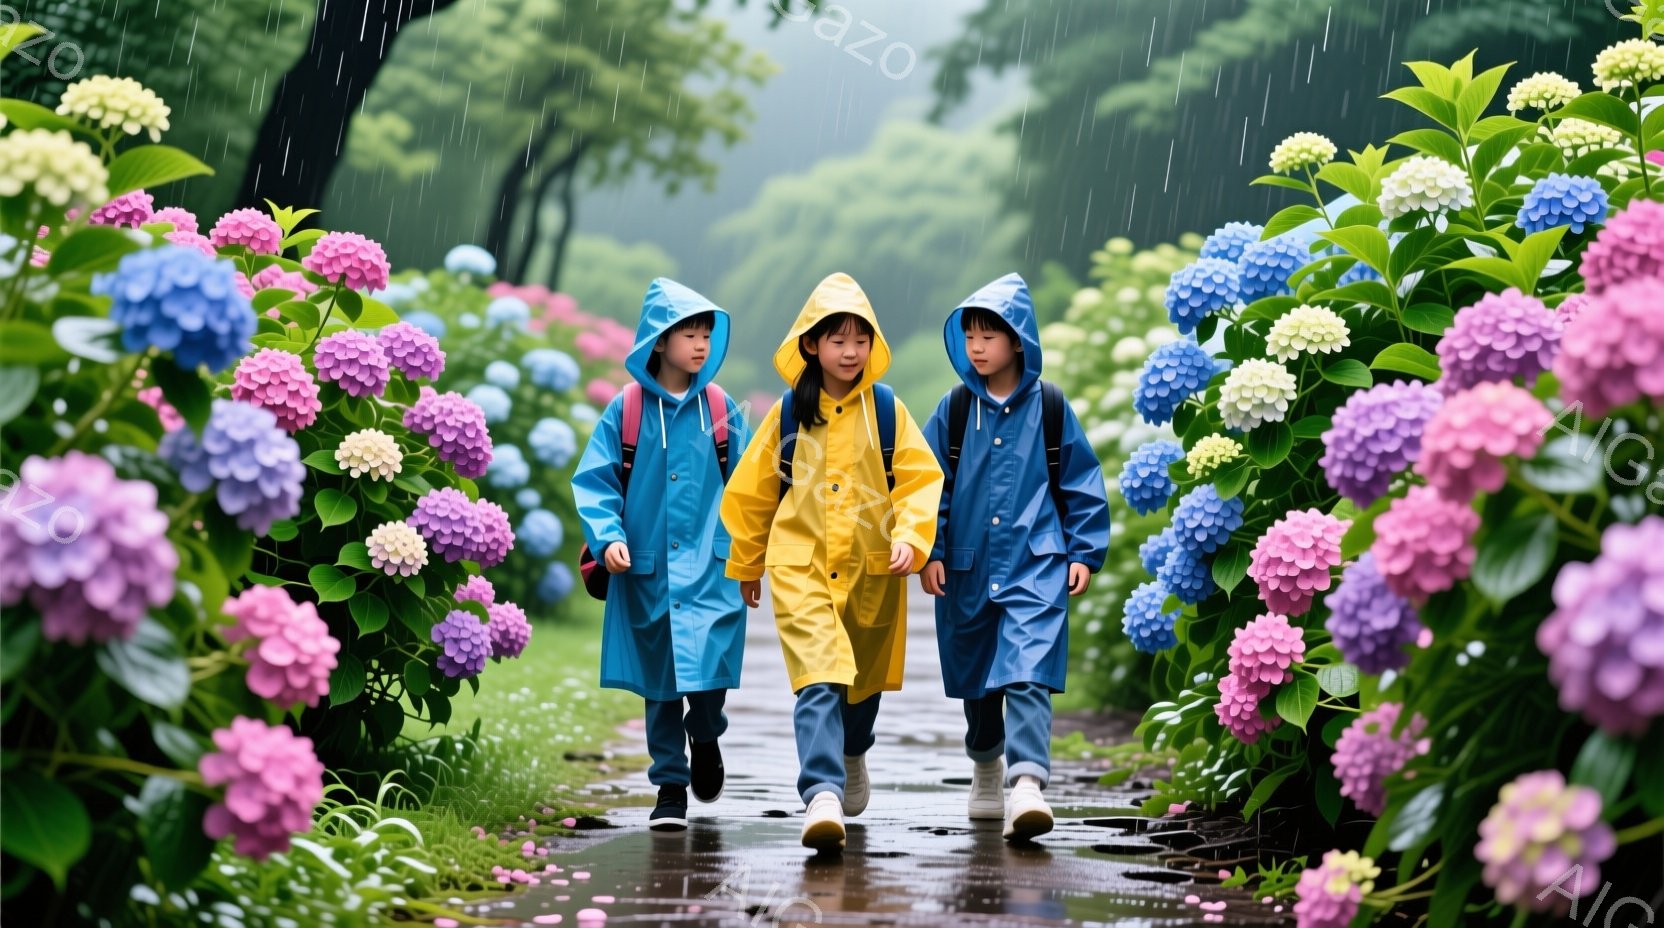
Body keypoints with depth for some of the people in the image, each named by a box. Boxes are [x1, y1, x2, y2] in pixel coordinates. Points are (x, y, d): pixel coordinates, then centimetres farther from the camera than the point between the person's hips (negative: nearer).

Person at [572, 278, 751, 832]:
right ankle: (670, 786, 22)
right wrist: (608, 537, -14)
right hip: (646, 570, 0)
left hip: (711, 568, 0)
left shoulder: (721, 408, 2)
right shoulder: (626, 411, -1)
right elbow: (593, 481, 0)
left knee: (707, 673, -10)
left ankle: (705, 735, 23)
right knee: (659, 683, 8)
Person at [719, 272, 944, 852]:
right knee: (819, 682, -19)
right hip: (801, 565, -2)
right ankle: (822, 796, -28)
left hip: (871, 567, 2)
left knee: (862, 679, 19)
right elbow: (752, 490, 11)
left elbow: (921, 480, -2)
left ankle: (852, 755, 48)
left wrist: (910, 537, -20)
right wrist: (746, 565, 17)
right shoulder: (788, 412, 1)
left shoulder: (887, 410, 0)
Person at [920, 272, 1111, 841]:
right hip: (967, 565, 3)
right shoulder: (955, 409, 4)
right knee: (975, 674, 16)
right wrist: (931, 552, 1)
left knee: (1028, 673, -18)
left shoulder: (1050, 408, 0)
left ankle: (1026, 785, -27)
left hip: (1036, 564, -3)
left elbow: (1082, 484, 5)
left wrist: (1085, 552, 2)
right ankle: (986, 766, 39)